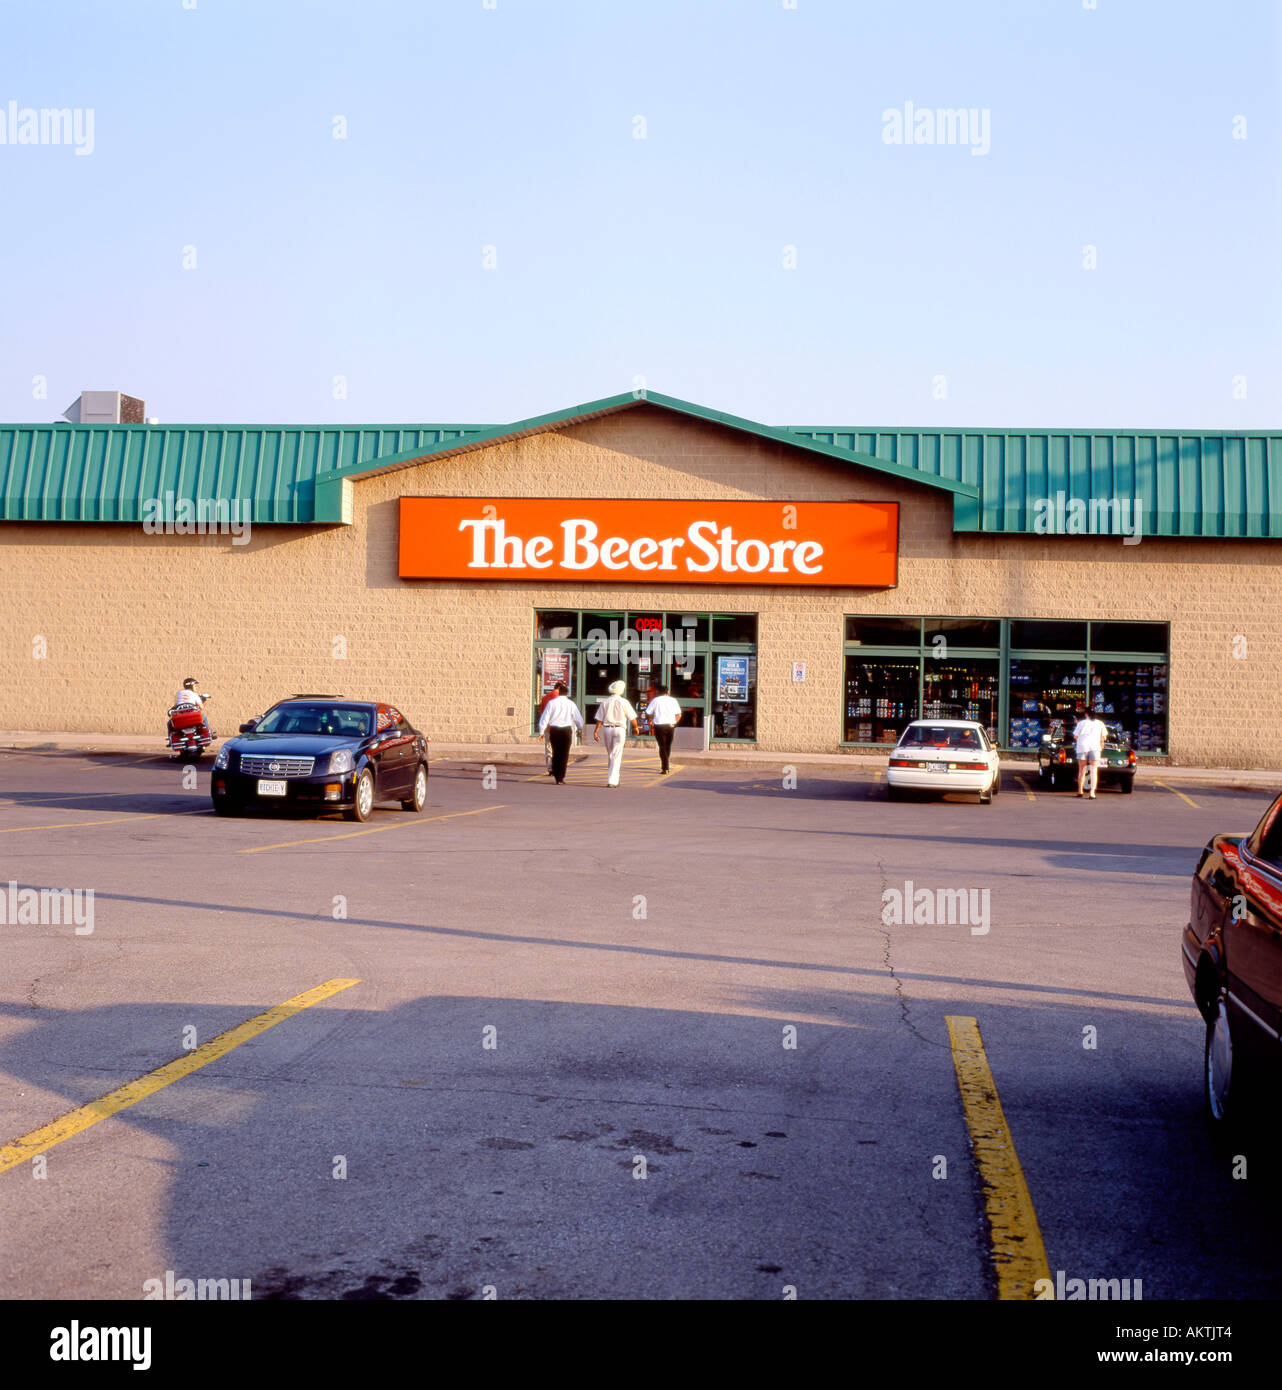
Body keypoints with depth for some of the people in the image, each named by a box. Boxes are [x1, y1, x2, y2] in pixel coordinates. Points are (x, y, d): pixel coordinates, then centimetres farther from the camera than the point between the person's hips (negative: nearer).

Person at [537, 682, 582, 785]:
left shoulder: (551, 702, 1)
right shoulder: (571, 704, 1)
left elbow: (544, 718, -1)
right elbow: (578, 718, 4)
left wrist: (541, 732, 5)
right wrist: (580, 727, 24)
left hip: (554, 730, 1)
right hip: (566, 730, -1)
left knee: (556, 753, 15)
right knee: (564, 754, 4)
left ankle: (556, 774, 17)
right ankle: (560, 778, -1)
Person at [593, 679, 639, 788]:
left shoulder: (605, 702, 2)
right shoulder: (623, 702, -5)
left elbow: (599, 719, 0)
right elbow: (632, 718, -1)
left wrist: (596, 732, 3)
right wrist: (635, 728, 17)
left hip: (607, 729, 3)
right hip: (620, 729, -3)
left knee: (610, 754, 18)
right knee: (616, 756, -3)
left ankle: (612, 779, 24)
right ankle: (612, 781, -11)